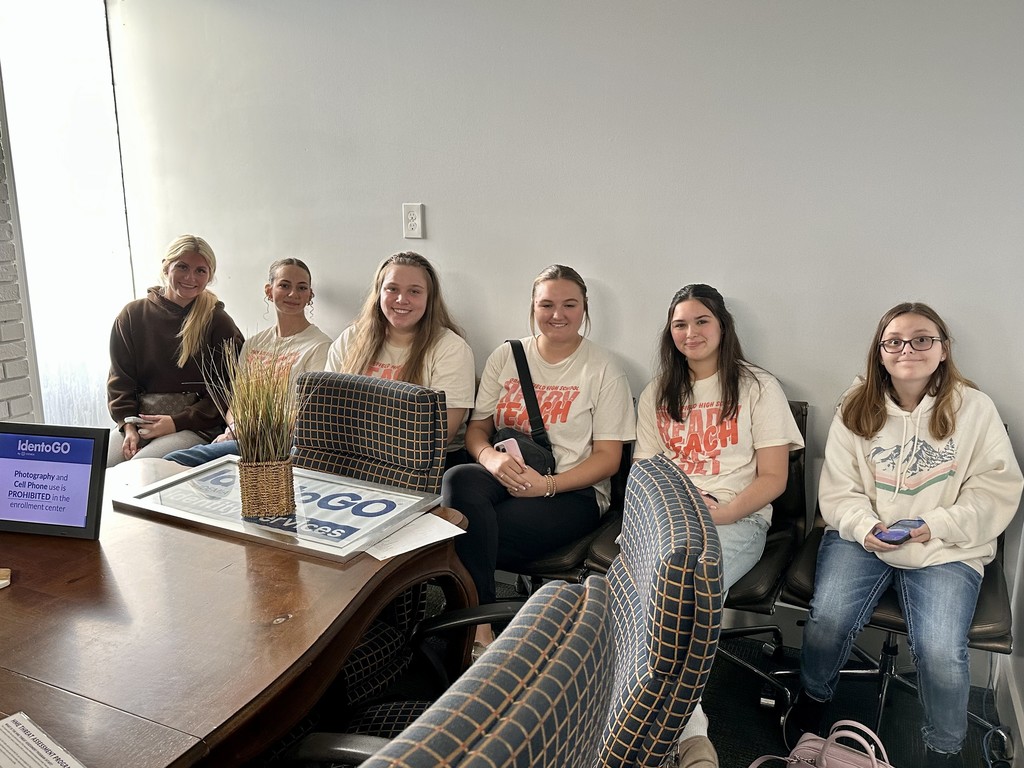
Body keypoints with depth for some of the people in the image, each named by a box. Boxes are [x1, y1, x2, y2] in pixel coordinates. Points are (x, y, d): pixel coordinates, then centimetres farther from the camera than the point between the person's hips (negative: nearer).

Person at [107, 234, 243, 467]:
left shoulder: (219, 323, 3)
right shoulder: (133, 314, 11)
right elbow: (120, 379, 10)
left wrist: (177, 422, -11)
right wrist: (128, 425, -6)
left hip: (196, 427, -3)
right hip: (139, 421, 3)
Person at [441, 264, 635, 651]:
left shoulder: (603, 369, 2)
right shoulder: (505, 357, 13)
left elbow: (608, 458, -1)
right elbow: (476, 428, 12)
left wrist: (547, 485, -17)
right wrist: (491, 457, -13)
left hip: (572, 492, -3)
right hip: (503, 478, 4)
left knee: (469, 534, -30)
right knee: (459, 478, -33)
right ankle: (478, 628, -30)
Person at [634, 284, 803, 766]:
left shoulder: (758, 388, 7)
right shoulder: (657, 395, 19)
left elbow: (773, 478, 1)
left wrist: (717, 515, -15)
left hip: (738, 520, -3)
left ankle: (682, 724, -20)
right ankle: (688, 725, -27)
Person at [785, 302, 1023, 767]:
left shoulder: (974, 409, -2)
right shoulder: (856, 408, 2)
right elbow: (838, 489, 3)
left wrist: (939, 526, -16)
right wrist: (865, 527, -16)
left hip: (946, 550, -1)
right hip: (862, 537, 1)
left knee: (941, 653, -22)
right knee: (827, 619, -22)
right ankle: (812, 697, 13)